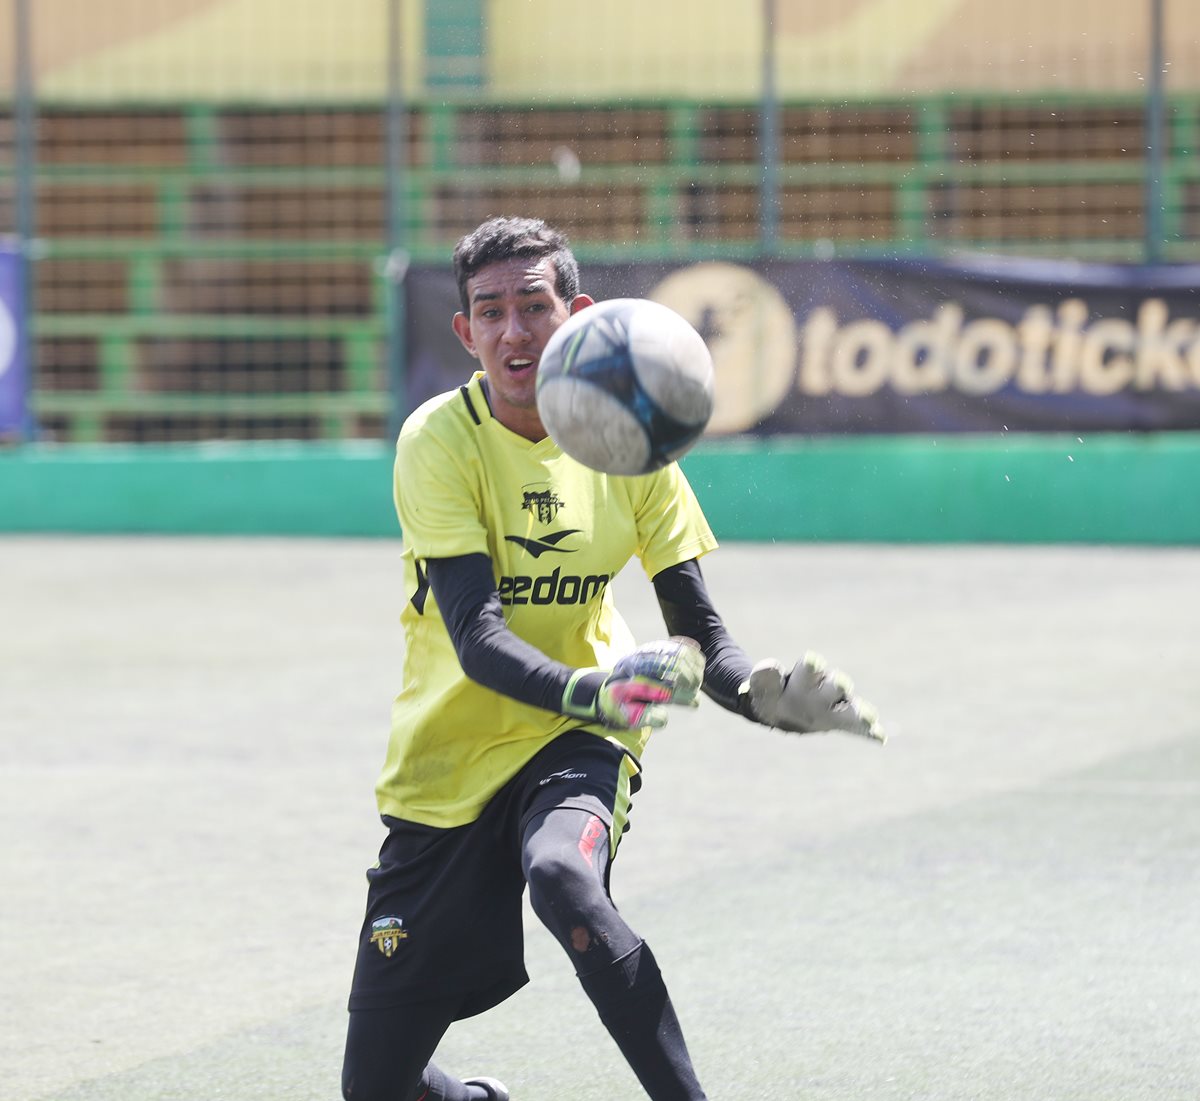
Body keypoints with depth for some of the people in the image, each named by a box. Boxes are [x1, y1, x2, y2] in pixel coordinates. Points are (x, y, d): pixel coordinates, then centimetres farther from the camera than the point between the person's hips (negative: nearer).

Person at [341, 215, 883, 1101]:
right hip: (447, 761, 0)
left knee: (561, 876, -38)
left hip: (575, 746, 0)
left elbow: (698, 629, -2)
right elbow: (476, 636, -26)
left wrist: (763, 692, -25)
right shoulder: (440, 440, -15)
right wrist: (588, 690, -46)